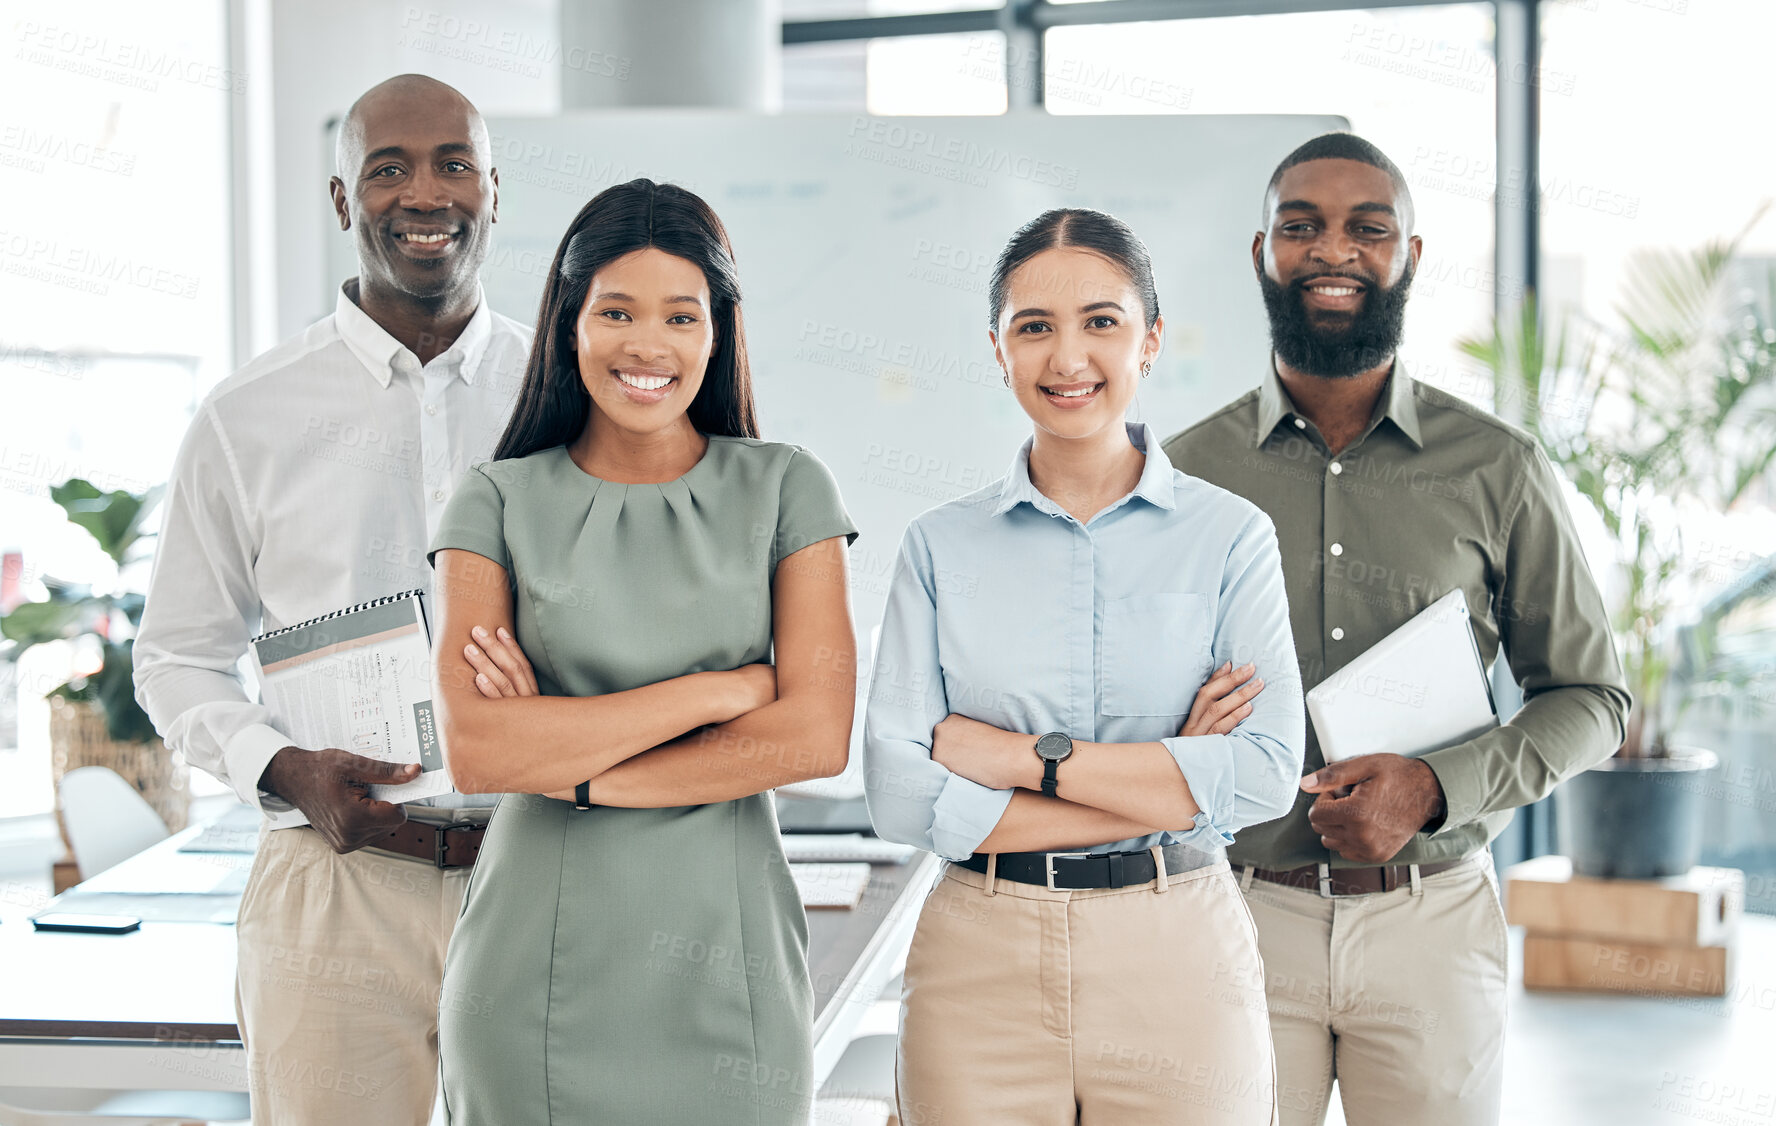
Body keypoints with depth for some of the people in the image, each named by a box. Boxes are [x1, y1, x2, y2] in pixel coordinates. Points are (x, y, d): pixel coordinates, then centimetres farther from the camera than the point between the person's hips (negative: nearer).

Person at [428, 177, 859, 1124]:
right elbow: (474, 749, -11)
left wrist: (572, 768, -11)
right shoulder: (499, 502, 1)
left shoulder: (783, 489, 2)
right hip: (539, 964, 0)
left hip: (725, 950, 0)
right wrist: (718, 689, -12)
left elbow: (816, 736, -8)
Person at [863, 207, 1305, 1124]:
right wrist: (1167, 784, -10)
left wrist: (1025, 757, -12)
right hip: (980, 968, 1)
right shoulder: (940, 546, 3)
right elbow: (897, 791, -7)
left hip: (1177, 956, 0)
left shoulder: (1230, 535, 1)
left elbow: (1268, 772, -10)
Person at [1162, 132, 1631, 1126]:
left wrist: (1436, 786, -11)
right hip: (1240, 919, 0)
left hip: (1432, 927, 0)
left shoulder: (1498, 469, 2)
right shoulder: (1187, 472, 3)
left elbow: (1590, 695, 6)